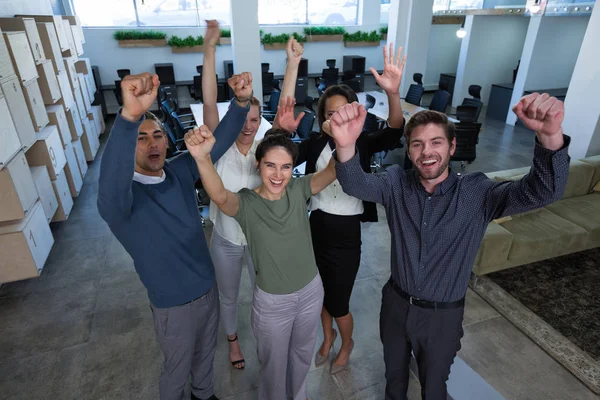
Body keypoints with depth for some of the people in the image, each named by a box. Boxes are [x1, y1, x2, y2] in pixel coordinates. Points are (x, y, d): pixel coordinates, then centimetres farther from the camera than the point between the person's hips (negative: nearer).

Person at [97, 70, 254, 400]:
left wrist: (241, 102, -34)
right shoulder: (121, 197, -25)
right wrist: (130, 116, -65)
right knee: (176, 370, 21)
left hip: (207, 288, 5)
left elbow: (219, 141, -14)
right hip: (174, 304, -5)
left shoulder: (180, 170, -8)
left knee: (205, 354, 30)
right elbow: (110, 185, -49)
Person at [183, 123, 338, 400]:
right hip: (272, 302, -3)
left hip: (311, 291, 4)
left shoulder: (298, 190, -11)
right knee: (273, 364, 21)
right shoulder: (246, 204, -21)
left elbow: (333, 171, -25)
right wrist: (202, 158, -62)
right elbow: (220, 196, -42)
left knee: (302, 354, 29)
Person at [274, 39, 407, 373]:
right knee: (322, 292, 23)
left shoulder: (364, 142, -9)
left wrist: (393, 94, -46)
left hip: (346, 233, -3)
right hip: (317, 227, 3)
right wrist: (285, 132, -34)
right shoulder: (315, 143, -3)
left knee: (338, 302, 12)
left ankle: (347, 343, 46)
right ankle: (328, 336, 54)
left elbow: (394, 134, -28)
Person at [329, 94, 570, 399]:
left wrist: (550, 136, -51)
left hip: (443, 315, -2)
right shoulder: (396, 183, -13)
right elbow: (356, 185, -30)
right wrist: (346, 145, -54)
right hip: (396, 304, 2)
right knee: (394, 371, 28)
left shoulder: (476, 192, -17)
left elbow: (541, 192, -29)